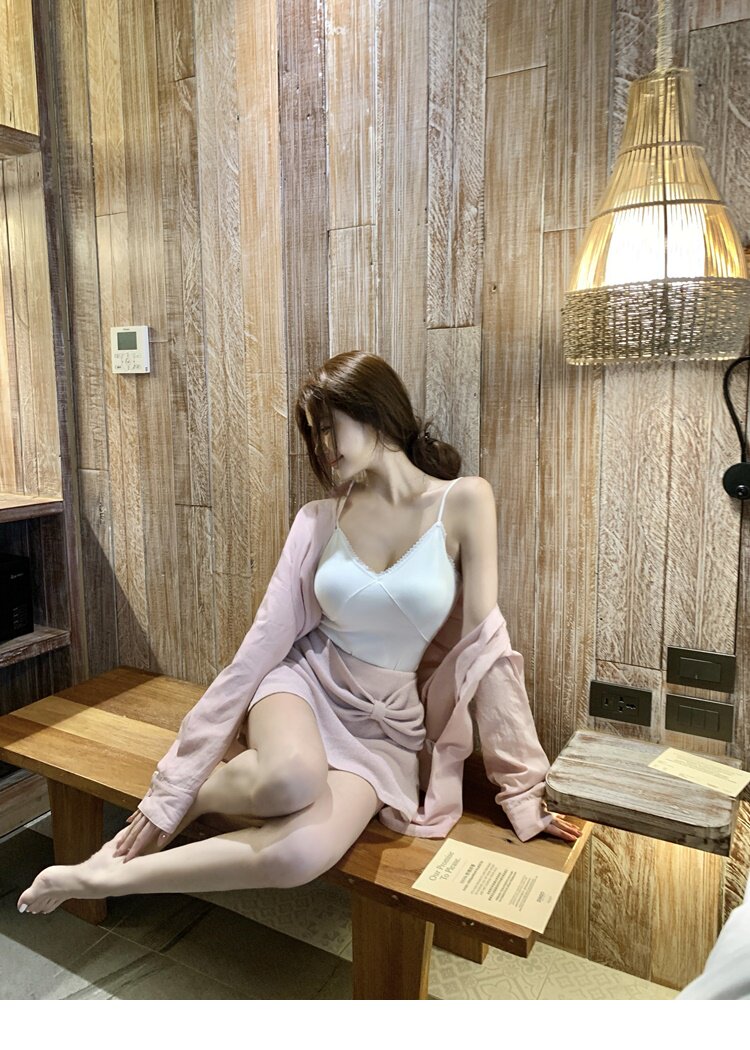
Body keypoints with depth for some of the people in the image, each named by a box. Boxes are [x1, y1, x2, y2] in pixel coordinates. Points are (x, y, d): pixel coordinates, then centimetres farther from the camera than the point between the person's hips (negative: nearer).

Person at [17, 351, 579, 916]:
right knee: (291, 777, -37)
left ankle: (108, 877, -7)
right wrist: (174, 783, -3)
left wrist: (523, 786, -4)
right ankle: (187, 796, -3)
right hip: (306, 682, 1)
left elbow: (484, 643, -8)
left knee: (302, 854, -31)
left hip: (385, 727, 0)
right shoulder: (320, 519, -2)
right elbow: (264, 641, -3)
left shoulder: (463, 501, -9)